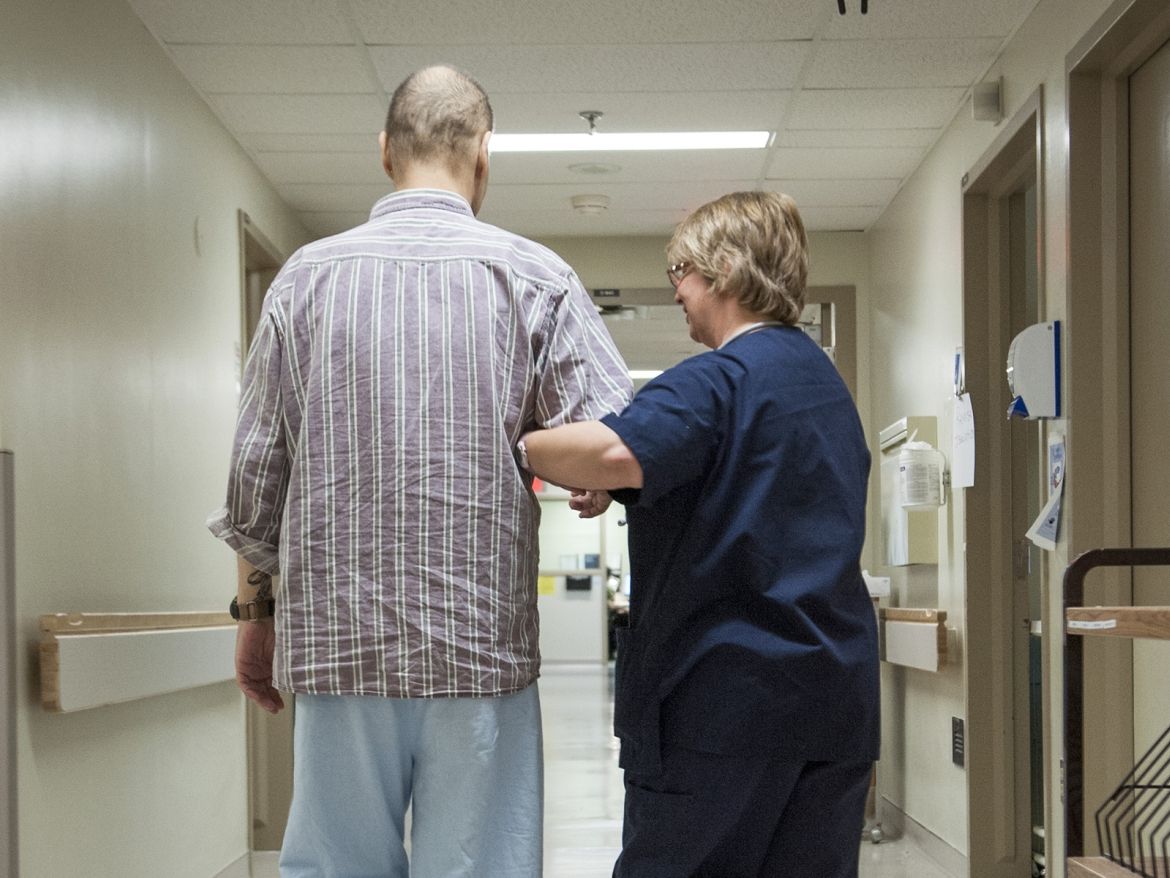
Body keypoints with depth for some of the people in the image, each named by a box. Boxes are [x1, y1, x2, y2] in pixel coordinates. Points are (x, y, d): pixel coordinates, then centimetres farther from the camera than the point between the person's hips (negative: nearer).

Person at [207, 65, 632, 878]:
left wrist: (257, 611, 17)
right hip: (481, 642, -2)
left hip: (338, 639, 2)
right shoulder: (533, 276, -2)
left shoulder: (308, 276, 4)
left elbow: (256, 468, 6)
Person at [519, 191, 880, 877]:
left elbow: (616, 454, -32)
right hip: (837, 696, 9)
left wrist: (523, 448, -14)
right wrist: (621, 493, 20)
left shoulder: (717, 379, -13)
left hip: (725, 699, -8)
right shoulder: (827, 380, 17)